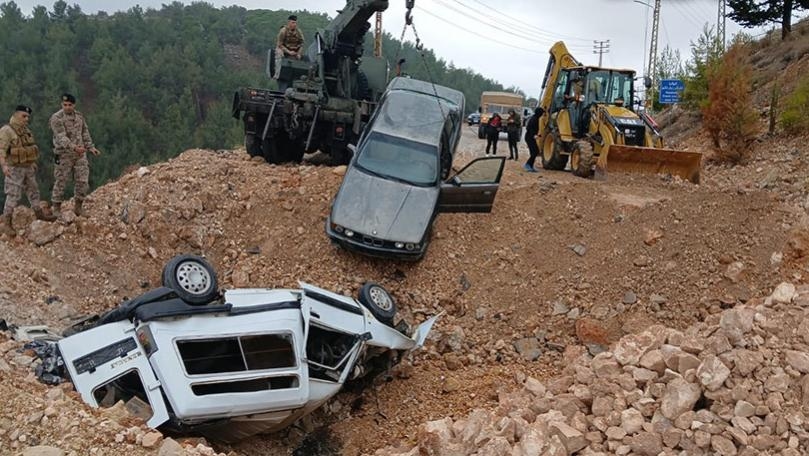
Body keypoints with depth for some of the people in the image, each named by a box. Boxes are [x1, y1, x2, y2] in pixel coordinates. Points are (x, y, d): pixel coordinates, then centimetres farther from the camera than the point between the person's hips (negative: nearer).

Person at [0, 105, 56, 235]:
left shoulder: (26, 130, 10)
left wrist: (33, 162, 27)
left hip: (28, 168, 8)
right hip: (14, 169, -8)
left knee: (33, 192, 19)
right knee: (13, 196, -7)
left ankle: (39, 214, 36)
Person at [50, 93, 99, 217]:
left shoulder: (79, 116, 8)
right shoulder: (56, 118, -11)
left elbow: (85, 134, 19)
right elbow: (61, 137, -23)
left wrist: (90, 147, 10)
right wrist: (74, 147, -37)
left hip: (80, 154, 5)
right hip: (64, 155, -5)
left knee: (83, 182, 1)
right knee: (60, 182, 3)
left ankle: (78, 207, 17)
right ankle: (56, 209, 14)